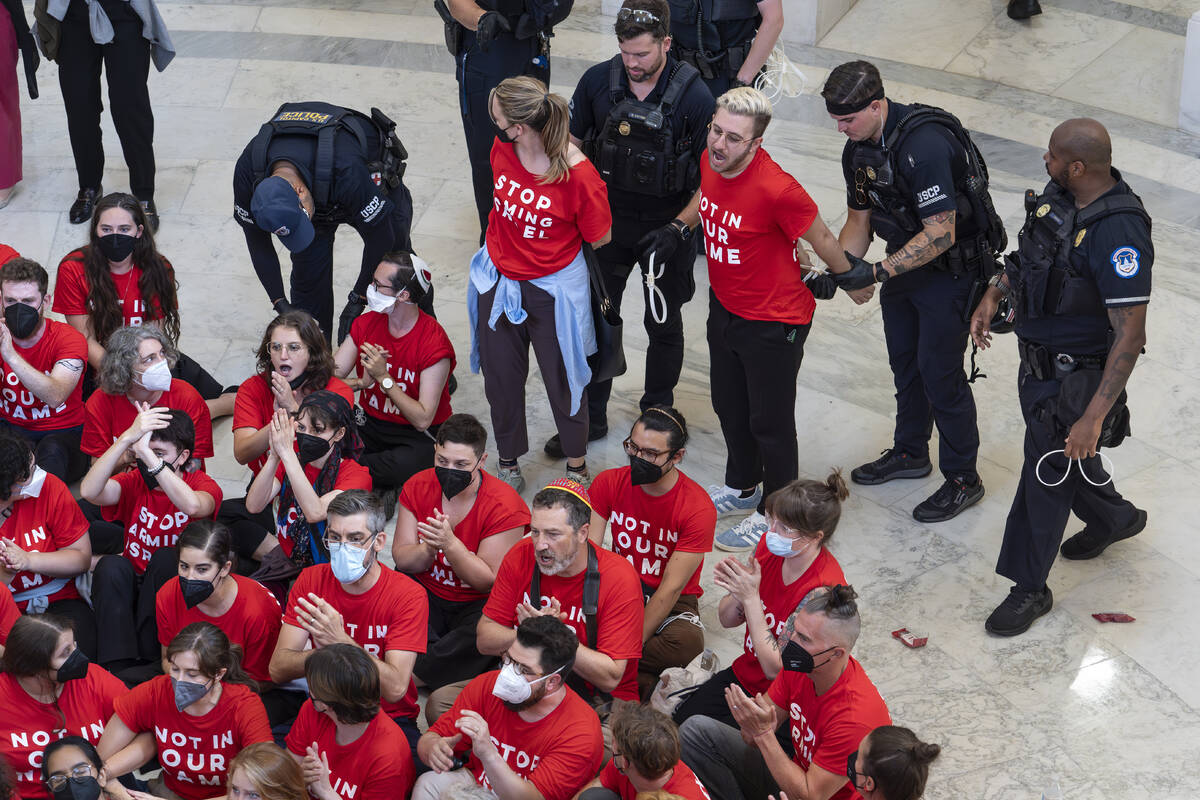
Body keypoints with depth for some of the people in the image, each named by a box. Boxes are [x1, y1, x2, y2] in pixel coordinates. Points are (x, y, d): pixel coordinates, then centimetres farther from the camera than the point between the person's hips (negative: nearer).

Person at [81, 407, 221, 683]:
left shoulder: (203, 485, -7)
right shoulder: (134, 482, -1)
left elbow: (193, 506, -35)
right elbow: (89, 491, -24)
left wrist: (147, 453, -38)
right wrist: (127, 439, -33)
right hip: (129, 589, 2)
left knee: (166, 556, -29)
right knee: (111, 564, -27)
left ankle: (150, 658, -22)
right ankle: (118, 665, -26)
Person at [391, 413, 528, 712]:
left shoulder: (503, 506, -18)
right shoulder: (418, 486, -4)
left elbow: (489, 581, -18)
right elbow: (401, 557, -4)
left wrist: (449, 544, -31)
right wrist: (428, 550, -27)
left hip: (478, 604, -4)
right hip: (426, 593, 4)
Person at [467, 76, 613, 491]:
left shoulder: (578, 174, -28)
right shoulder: (502, 149, -12)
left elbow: (601, 238, -14)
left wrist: (554, 245, -1)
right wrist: (511, 242, 9)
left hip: (554, 285, -5)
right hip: (498, 279, 5)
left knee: (562, 376, 13)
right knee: (500, 375, 17)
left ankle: (576, 464, 37)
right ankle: (508, 463, 39)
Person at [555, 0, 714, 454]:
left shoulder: (694, 97, -20)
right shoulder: (598, 81, -12)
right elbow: (572, 145, 3)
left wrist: (676, 229, -21)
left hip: (667, 227, -2)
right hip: (607, 222, 3)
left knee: (664, 326, 14)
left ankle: (657, 414, 34)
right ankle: (589, 418, 26)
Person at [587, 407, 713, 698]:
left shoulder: (698, 508, -18)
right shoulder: (609, 483, -6)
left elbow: (671, 588, -19)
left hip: (672, 602, -3)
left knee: (688, 642, -38)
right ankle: (643, 680, -27)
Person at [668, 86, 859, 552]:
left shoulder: (776, 189, -33)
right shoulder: (711, 163, -10)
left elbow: (821, 239, -15)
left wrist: (848, 279, -1)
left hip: (774, 324, -8)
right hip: (725, 309, 8)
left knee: (769, 422, 9)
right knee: (729, 406, 25)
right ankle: (743, 487, 49)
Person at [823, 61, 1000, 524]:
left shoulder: (925, 146, -32)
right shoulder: (857, 148, -4)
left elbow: (940, 235, -31)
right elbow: (859, 220, 7)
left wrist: (877, 272, -30)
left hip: (952, 269, -8)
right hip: (905, 263, 9)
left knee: (940, 372, -2)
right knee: (904, 363, 19)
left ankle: (962, 479, 13)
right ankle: (910, 453, 40)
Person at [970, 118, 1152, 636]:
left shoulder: (1118, 233, -32)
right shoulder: (1061, 193, -6)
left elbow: (1130, 336, -31)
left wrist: (1094, 416, -31)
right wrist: (993, 294, 6)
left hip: (1076, 377, -9)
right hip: (1039, 360, 9)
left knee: (1047, 476, 5)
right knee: (1060, 453, 27)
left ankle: (1030, 588, 24)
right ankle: (1114, 518, 55)